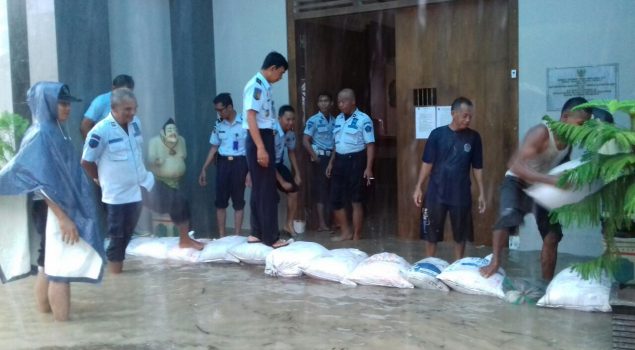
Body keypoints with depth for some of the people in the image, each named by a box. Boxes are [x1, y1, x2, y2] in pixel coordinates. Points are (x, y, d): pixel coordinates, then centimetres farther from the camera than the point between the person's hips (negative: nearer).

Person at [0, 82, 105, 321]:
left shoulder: (54, 131, 12)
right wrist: (63, 217, -24)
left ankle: (45, 311, 26)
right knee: (60, 270, -4)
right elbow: (43, 183, -22)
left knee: (49, 266, 16)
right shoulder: (42, 134, -16)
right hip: (55, 213, -9)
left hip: (64, 209, 9)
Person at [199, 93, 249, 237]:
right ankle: (221, 236, 12)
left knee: (238, 201, 3)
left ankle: (237, 236, 10)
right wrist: (204, 169, 10)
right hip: (223, 163, 4)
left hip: (239, 163, -4)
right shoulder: (219, 124, 6)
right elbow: (214, 147, 13)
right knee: (220, 201, 4)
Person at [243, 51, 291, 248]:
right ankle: (270, 237, 1)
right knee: (266, 190, -5)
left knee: (260, 189, 14)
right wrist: (261, 148, -25)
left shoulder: (264, 86, 14)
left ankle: (257, 233, 22)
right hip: (259, 141, -10)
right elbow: (251, 118, -21)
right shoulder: (256, 86, -14)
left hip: (265, 139, 10)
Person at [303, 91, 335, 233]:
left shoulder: (335, 120, 9)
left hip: (332, 157, 6)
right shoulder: (313, 120, -7)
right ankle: (322, 223, -1)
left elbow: (337, 140, 14)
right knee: (321, 189, -4)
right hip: (320, 157, -5)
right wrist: (315, 157, -11)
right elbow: (305, 141, -9)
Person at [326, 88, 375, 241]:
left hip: (356, 160, -7)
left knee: (356, 201, 2)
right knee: (336, 199, 8)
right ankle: (346, 232, 24)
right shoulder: (338, 119, 12)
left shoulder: (363, 119, -10)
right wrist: (331, 162, 17)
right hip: (340, 160, 7)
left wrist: (368, 168, -17)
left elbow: (370, 145, -12)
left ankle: (356, 236, 14)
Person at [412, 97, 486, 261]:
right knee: (431, 233, 7)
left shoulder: (473, 137, 0)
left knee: (460, 235, 11)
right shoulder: (437, 134, -5)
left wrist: (481, 193, 2)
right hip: (436, 193, -1)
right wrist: (418, 187, -5)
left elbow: (477, 167, 4)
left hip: (461, 195, 1)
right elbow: (427, 163, -1)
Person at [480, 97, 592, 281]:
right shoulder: (541, 133, -29)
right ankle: (495, 262, -20)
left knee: (552, 237, 2)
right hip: (517, 182, -7)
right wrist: (551, 179, -50)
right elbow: (517, 166, -40)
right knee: (508, 215, -36)